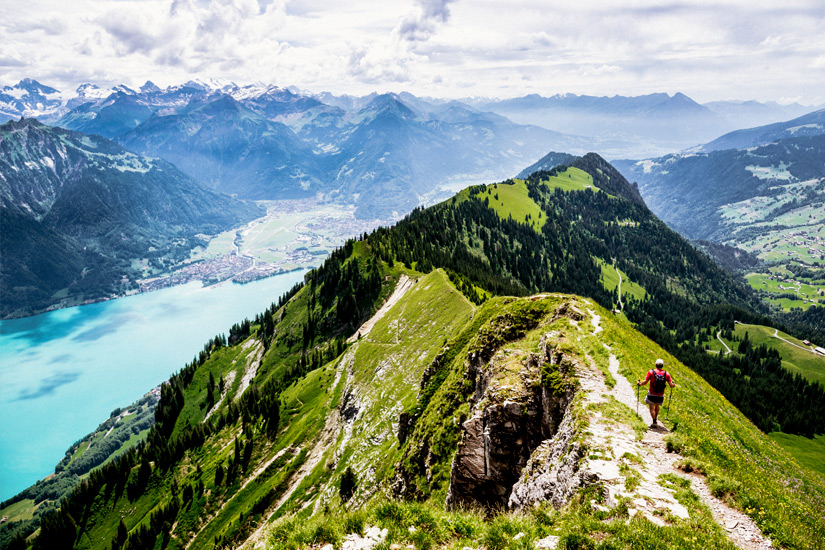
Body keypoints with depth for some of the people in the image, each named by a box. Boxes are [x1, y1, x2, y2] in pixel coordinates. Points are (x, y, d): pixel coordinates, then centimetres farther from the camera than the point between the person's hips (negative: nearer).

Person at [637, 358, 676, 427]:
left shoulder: (651, 372, -9)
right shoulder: (666, 374, -3)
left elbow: (645, 382, -12)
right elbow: (671, 385, -5)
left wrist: (639, 383, 6)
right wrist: (673, 385, 18)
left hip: (652, 394, -3)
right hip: (660, 395, 3)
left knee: (652, 408, 6)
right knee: (657, 406, 24)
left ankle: (654, 422, -2)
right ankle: (655, 420, 35)